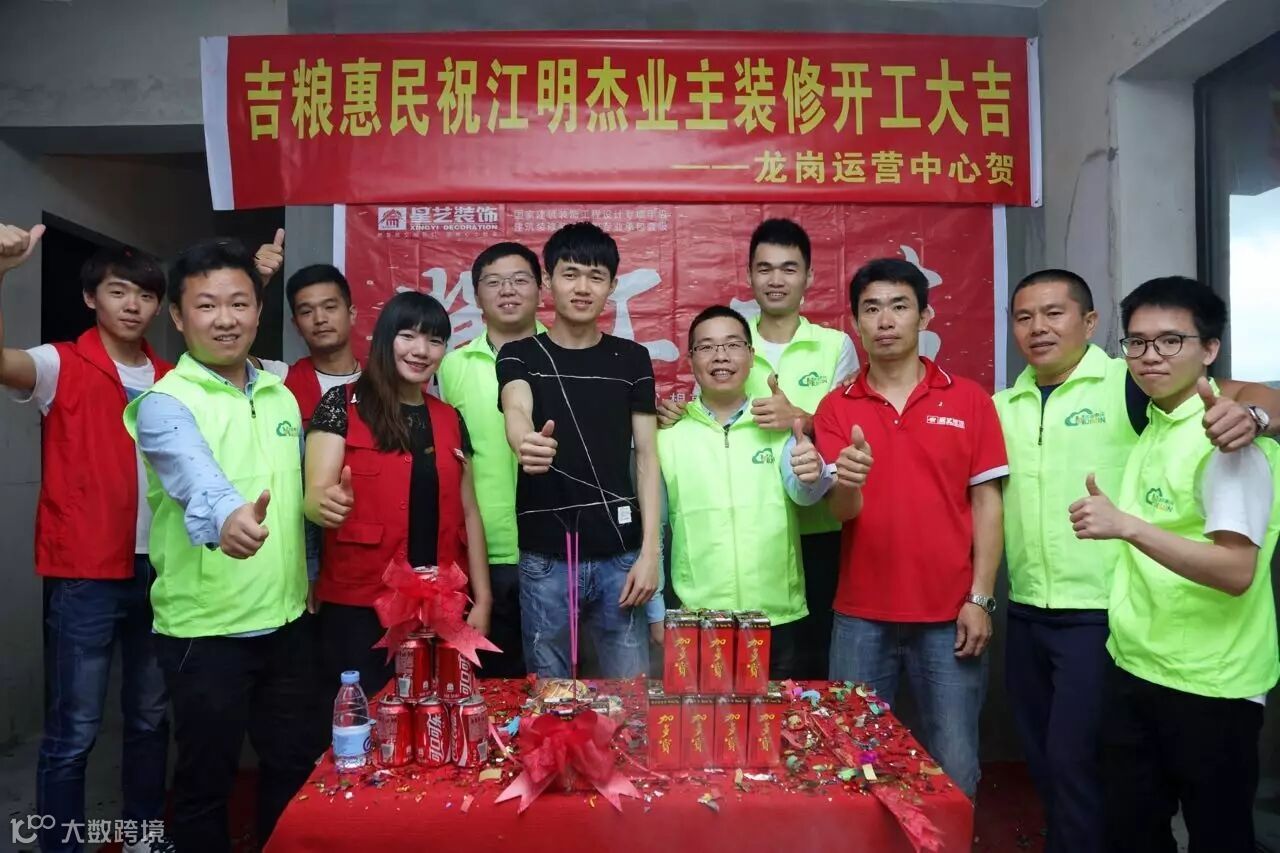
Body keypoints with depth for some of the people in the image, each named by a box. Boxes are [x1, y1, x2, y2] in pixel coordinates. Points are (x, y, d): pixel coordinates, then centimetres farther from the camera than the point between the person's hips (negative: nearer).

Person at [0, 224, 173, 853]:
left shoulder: (171, 380, 9)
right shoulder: (62, 366, -6)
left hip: (158, 569, 5)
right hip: (84, 574, -5)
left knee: (151, 716, 16)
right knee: (73, 730, 3)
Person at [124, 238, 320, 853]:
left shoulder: (281, 395, 6)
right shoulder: (165, 402, -13)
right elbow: (194, 474, -35)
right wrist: (225, 515, -54)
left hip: (287, 619, 6)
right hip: (204, 629, -5)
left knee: (298, 766, 19)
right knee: (206, 782, 10)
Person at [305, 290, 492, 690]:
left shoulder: (450, 420, 10)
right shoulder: (343, 404, -3)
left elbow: (468, 514, 11)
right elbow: (315, 495, -11)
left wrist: (482, 600, 6)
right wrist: (328, 504, -35)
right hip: (360, 608, -4)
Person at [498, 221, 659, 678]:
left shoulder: (631, 358, 6)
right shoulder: (520, 355, 2)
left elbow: (647, 456, 4)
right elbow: (516, 409, -20)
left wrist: (649, 551, -5)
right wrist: (526, 442, -45)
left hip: (619, 554, 1)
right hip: (545, 557, -1)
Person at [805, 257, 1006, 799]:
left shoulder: (969, 399, 1)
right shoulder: (835, 407, 2)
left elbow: (986, 504, 1)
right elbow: (841, 511, -5)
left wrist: (980, 598, -5)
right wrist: (847, 482, -29)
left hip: (948, 615, 0)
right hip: (860, 617, 1)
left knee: (954, 769, 7)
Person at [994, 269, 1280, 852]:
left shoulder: (1128, 386, -8)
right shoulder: (1000, 406, 7)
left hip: (1098, 613, -5)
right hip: (1024, 613, 6)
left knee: (1075, 761, 0)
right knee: (1042, 760, 17)